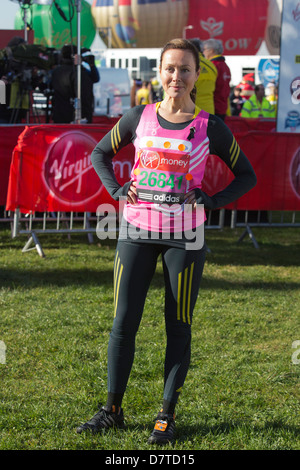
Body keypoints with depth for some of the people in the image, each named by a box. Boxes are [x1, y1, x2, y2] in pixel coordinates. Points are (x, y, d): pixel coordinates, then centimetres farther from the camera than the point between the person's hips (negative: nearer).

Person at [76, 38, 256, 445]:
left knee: (179, 326, 2)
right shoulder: (139, 118, 3)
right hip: (137, 231, 2)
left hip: (184, 237, -1)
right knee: (123, 322, 1)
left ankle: (167, 416, 12)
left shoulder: (210, 128, -1)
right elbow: (101, 153, 17)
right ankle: (112, 410, 14)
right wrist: (117, 190, 2)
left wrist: (213, 202, -7)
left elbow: (246, 175, 7)